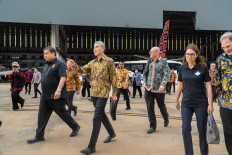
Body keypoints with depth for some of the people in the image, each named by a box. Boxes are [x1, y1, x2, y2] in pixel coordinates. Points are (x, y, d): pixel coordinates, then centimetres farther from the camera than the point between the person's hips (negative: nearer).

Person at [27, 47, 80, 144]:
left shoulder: (59, 64, -10)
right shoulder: (46, 65, 16)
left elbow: (63, 78, -22)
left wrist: (58, 90, -32)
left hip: (56, 96, -8)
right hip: (45, 96, 8)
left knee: (62, 113, 4)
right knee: (42, 116, 6)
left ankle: (75, 127, 24)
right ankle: (39, 136, 15)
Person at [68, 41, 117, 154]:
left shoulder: (109, 61, -4)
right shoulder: (92, 63, 12)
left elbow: (113, 78, -4)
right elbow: (82, 70, 2)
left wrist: (114, 94, -5)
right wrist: (75, 65, -19)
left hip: (103, 93, -6)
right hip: (93, 93, 7)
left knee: (97, 117, -9)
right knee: (101, 114, 18)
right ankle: (111, 133, 40)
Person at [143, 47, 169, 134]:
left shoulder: (163, 62, -5)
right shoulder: (149, 61, 9)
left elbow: (166, 74, -13)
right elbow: (145, 72, 21)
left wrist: (163, 85, -26)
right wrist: (144, 82, 10)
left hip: (159, 89, -4)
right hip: (148, 88, 4)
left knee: (161, 106, 12)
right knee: (149, 107, 1)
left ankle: (166, 119, 42)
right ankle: (152, 126, 12)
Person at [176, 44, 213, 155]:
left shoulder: (203, 68, -6)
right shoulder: (182, 68, 3)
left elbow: (208, 86, -5)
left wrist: (210, 104, -8)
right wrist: (177, 100, 16)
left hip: (201, 103, -2)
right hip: (186, 104, 3)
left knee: (202, 130, 7)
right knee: (185, 129, -1)